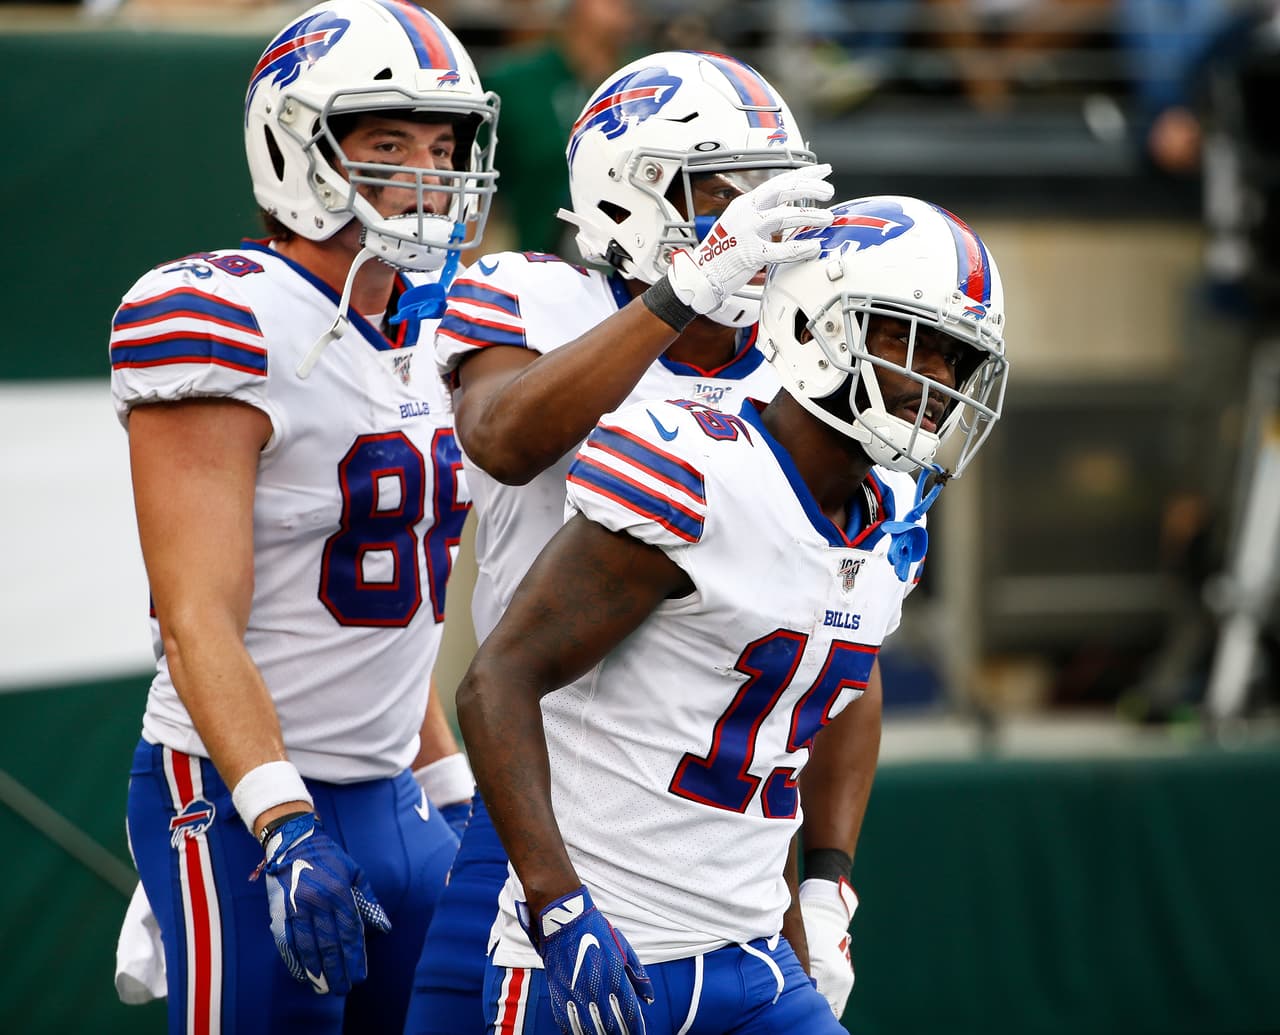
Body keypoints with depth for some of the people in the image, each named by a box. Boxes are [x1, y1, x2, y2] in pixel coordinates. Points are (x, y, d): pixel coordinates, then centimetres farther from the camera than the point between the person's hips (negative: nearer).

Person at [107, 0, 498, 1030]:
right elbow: (200, 622, -21)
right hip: (242, 814, -8)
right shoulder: (225, 326, -15)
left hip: (394, 804, 8)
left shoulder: (423, 333, 11)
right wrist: (286, 827, -30)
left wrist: (457, 793, 19)